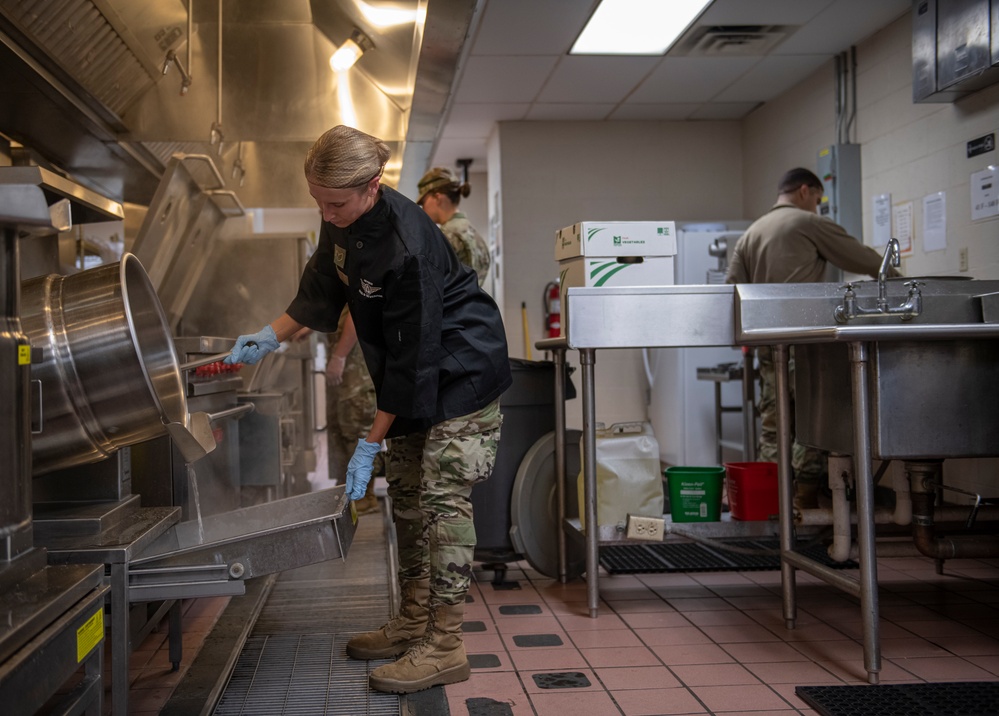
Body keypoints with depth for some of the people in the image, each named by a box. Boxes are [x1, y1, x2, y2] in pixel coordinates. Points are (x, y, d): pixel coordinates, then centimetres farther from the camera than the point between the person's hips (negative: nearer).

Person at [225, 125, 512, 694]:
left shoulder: (407, 245, -31)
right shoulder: (342, 221, -5)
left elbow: (413, 355, -27)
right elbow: (323, 288, 16)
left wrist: (371, 442, -22)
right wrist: (271, 337, 9)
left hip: (463, 369, -9)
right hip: (414, 370, 9)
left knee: (442, 494, -12)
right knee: (405, 493, 10)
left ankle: (446, 647, -8)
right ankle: (414, 622, 21)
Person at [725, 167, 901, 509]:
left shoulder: (750, 234, 20)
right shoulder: (811, 224, 2)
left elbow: (732, 289, 13)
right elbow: (863, 259, 7)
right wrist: (896, 280, 22)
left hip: (766, 340, 7)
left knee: (773, 426, 9)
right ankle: (805, 502, -6)